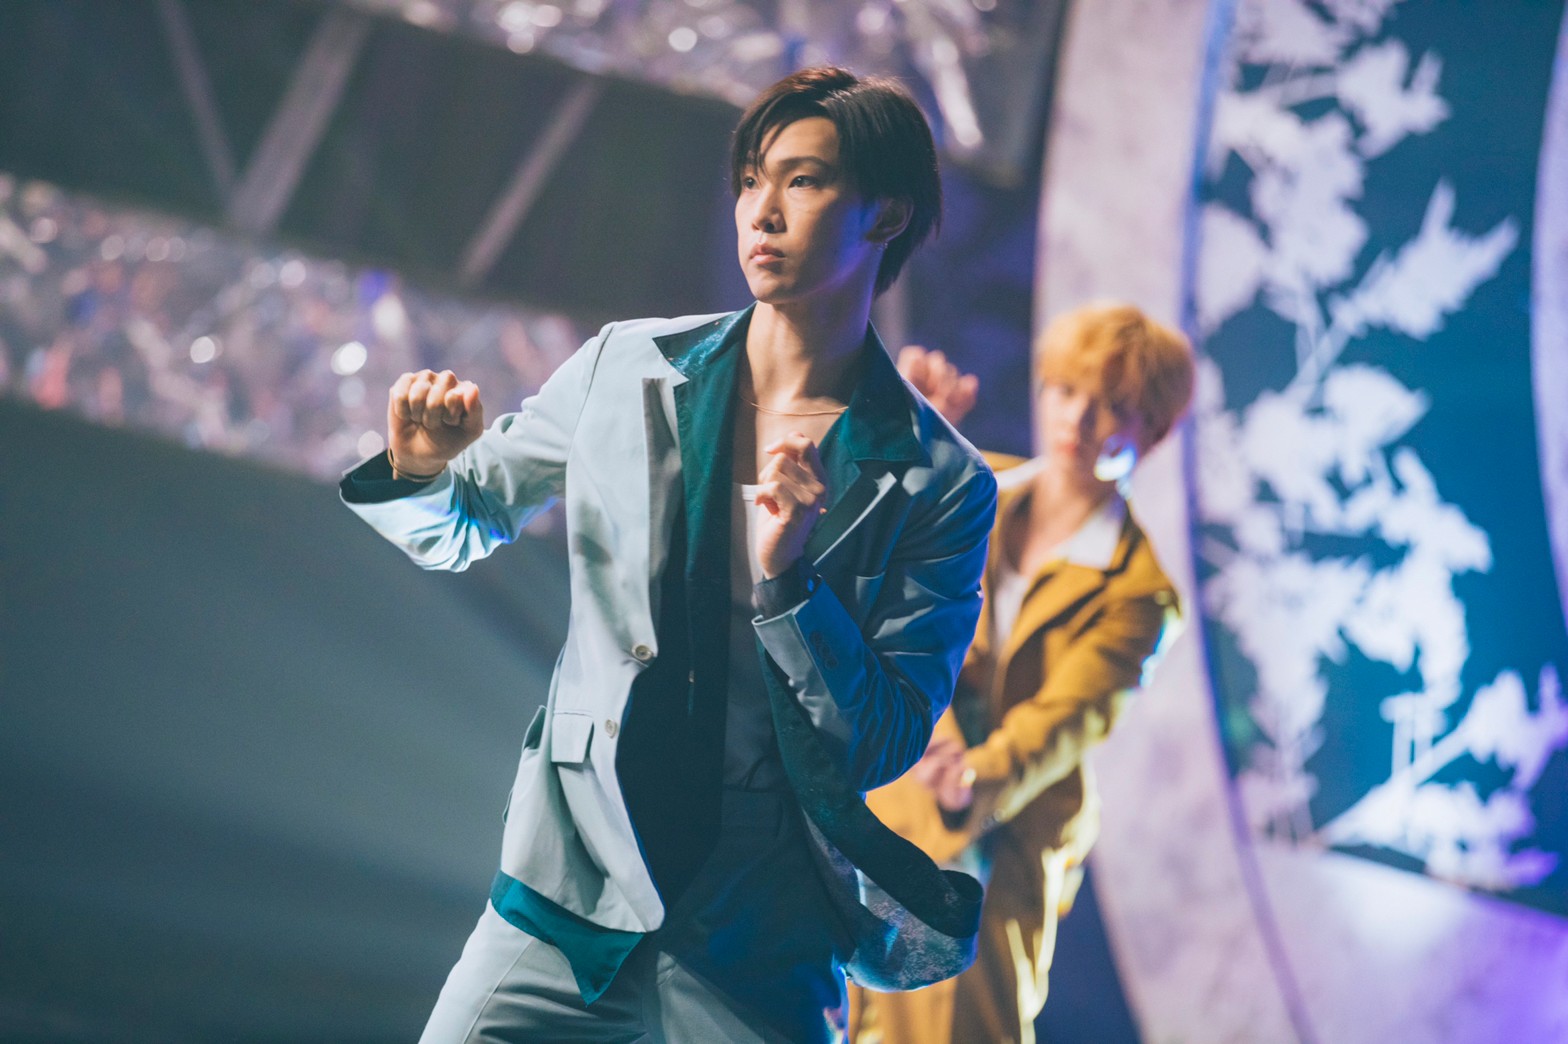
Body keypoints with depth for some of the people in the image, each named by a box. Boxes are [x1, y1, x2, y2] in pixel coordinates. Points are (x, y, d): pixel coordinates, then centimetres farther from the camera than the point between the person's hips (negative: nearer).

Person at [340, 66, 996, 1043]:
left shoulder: (939, 486, -5)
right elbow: (456, 525, 14)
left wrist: (786, 578, -20)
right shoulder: (629, 367, 2)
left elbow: (885, 747, -6)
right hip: (562, 896, 2)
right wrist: (423, 469, -8)